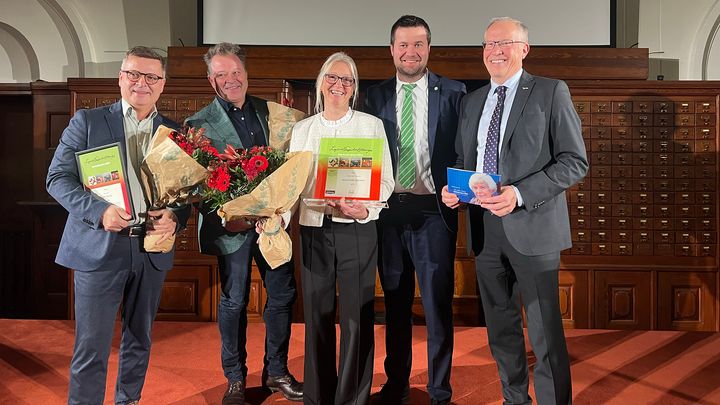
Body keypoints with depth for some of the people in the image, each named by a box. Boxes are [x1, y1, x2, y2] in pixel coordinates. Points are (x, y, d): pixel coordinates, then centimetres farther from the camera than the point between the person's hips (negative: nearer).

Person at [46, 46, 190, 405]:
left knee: (139, 340, 18)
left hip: (152, 249, 4)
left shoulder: (174, 134, 8)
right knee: (91, 347, 0)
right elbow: (58, 178, -4)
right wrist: (99, 211, -20)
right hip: (99, 248, -3)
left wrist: (174, 218, -13)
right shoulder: (87, 121, 1)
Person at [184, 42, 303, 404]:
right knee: (234, 301, 7)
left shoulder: (268, 111, 9)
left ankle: (276, 372, 28)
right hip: (232, 224, -4)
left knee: (283, 293, 9)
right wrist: (225, 217, -20)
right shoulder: (200, 123, -3)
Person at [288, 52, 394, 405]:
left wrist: (365, 209, -17)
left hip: (358, 230, -2)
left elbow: (385, 180, 1)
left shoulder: (372, 125, 5)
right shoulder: (302, 129, 12)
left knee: (357, 316, 0)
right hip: (314, 229, 2)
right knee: (317, 315, 7)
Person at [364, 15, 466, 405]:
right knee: (395, 304, 14)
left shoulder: (453, 92, 2)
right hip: (389, 211, 3)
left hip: (433, 211, -2)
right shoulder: (375, 96, 8)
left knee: (438, 304, 4)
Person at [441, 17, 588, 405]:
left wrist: (520, 194, -20)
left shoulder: (550, 92, -1)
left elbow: (575, 161, -8)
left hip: (530, 226, -5)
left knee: (545, 331, 0)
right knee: (500, 326, 16)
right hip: (484, 227, 6)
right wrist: (452, 188, -1)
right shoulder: (472, 100, 15)